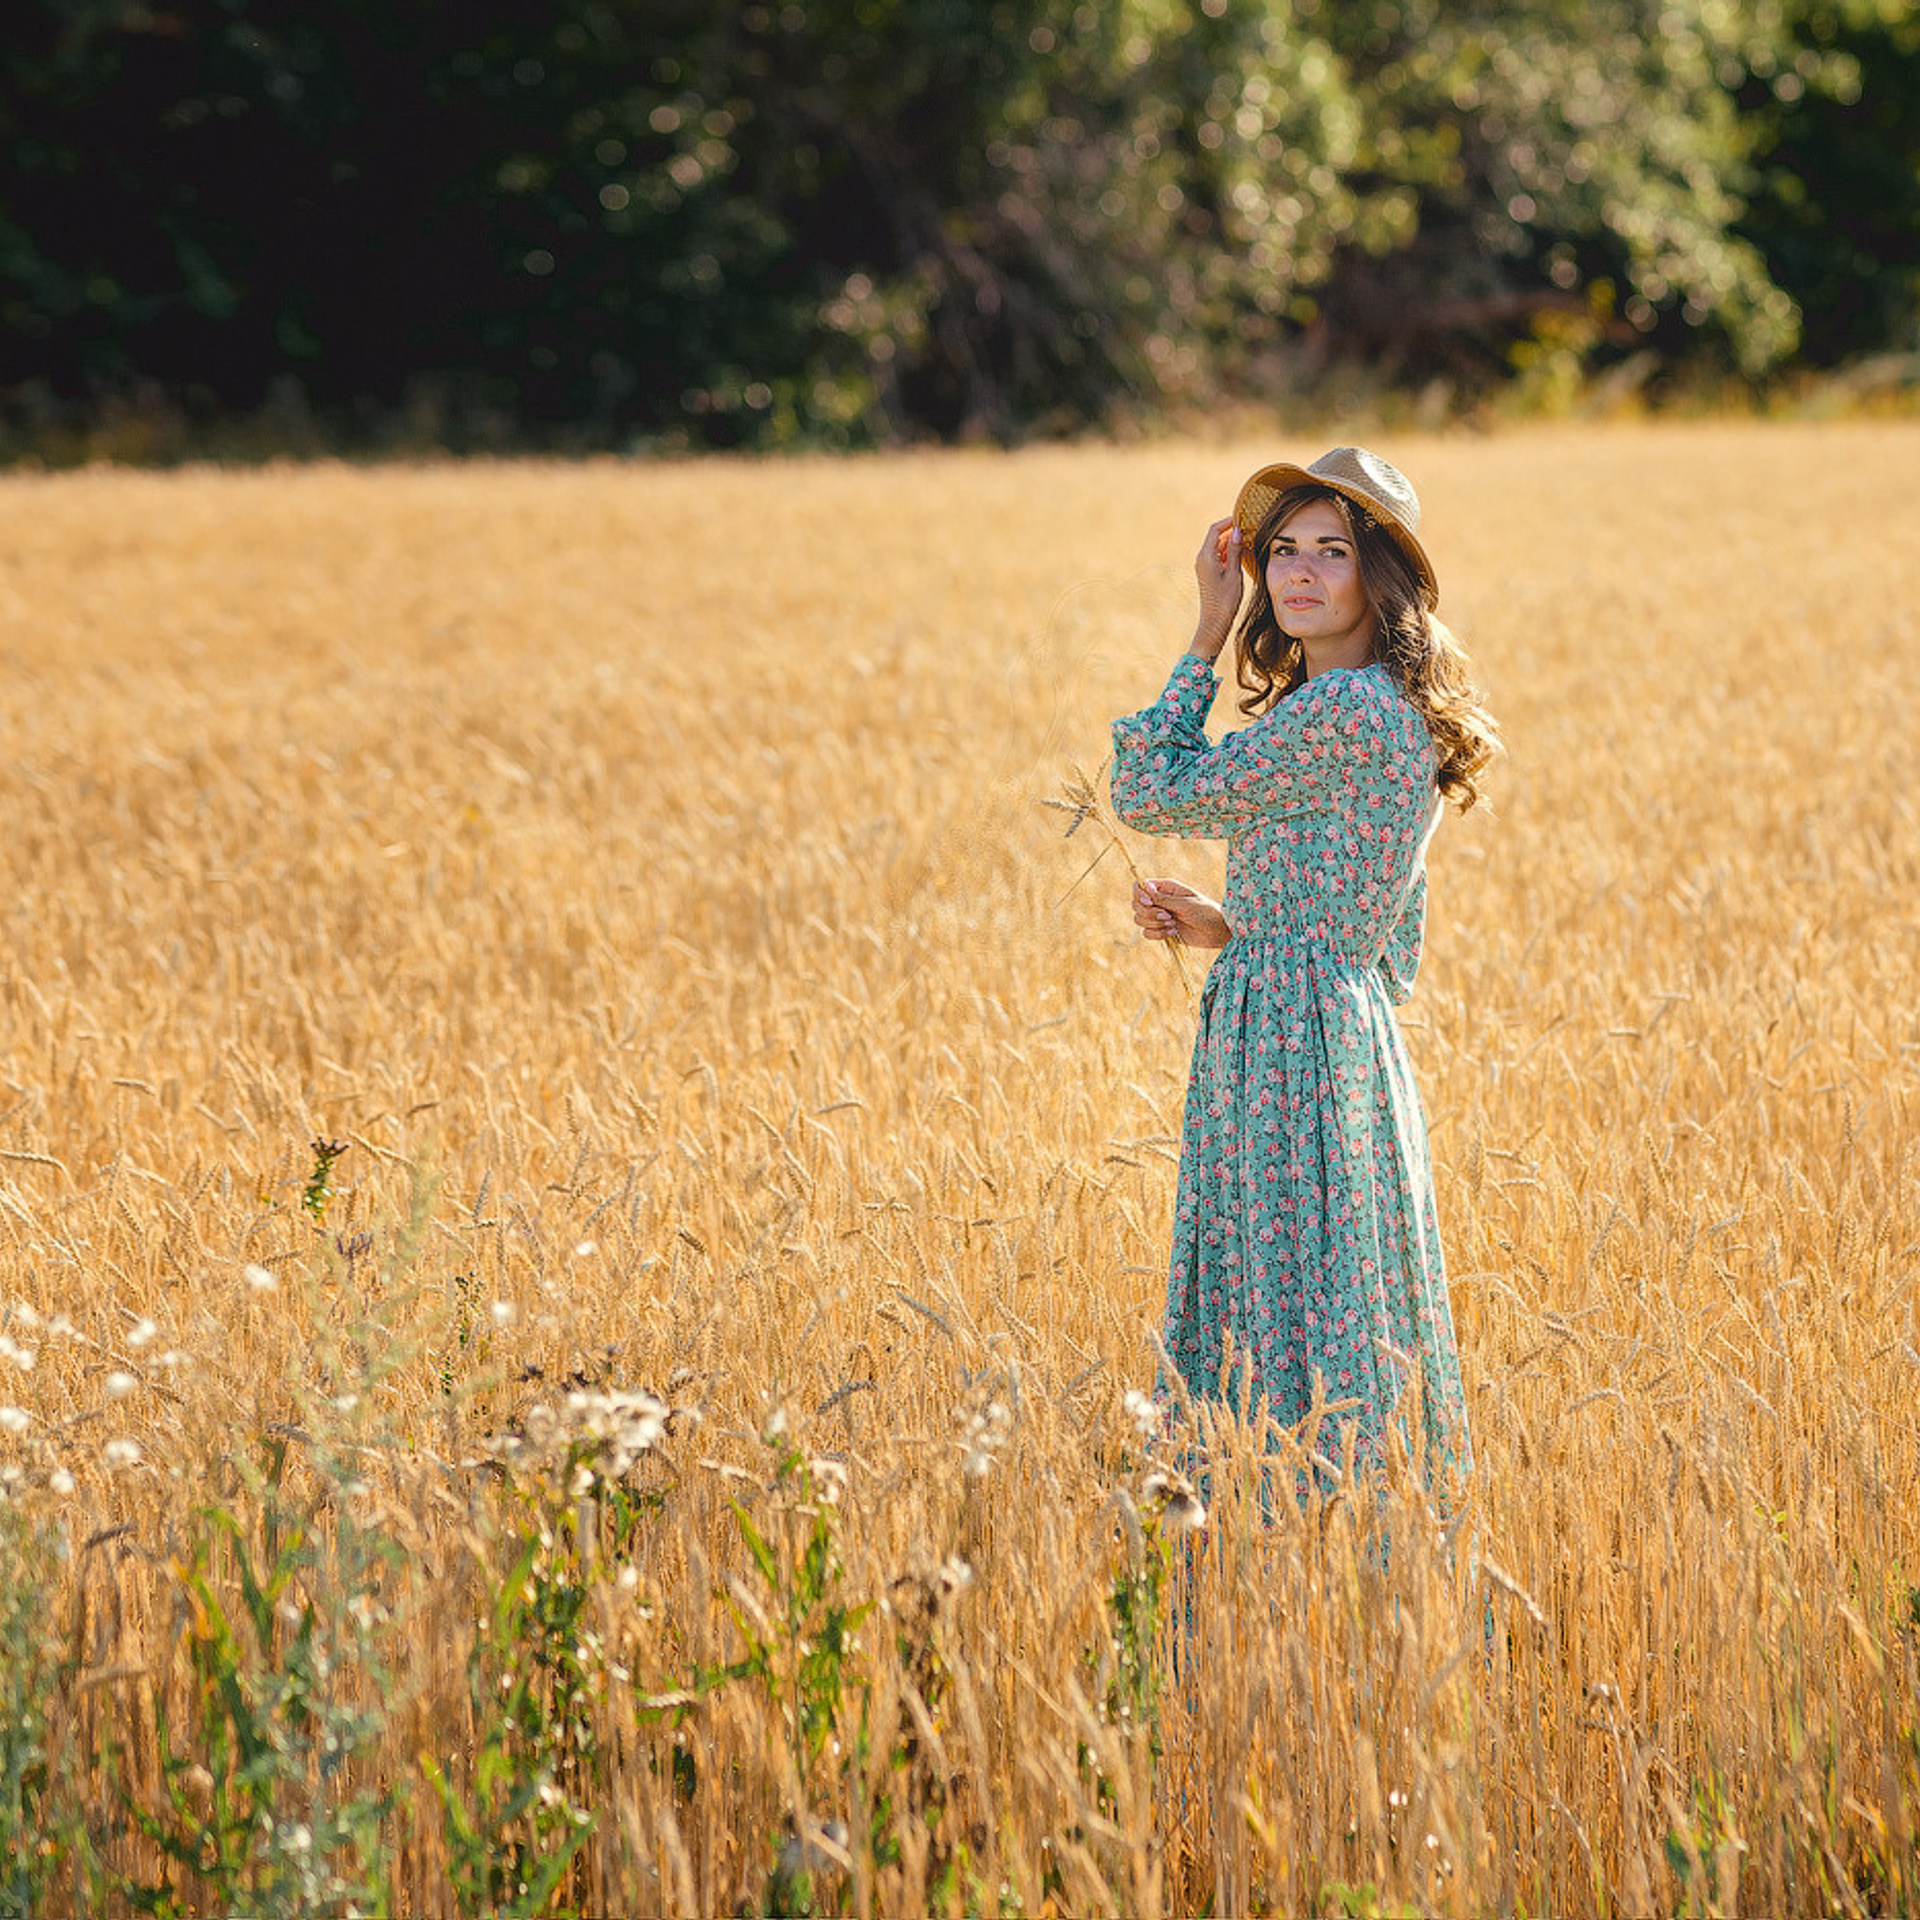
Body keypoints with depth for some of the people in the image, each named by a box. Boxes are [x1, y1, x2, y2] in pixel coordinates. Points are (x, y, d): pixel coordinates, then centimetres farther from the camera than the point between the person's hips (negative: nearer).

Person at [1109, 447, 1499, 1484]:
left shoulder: (1344, 710, -16)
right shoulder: (1402, 717, 15)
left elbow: (1148, 792, -9)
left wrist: (1206, 637, -1)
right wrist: (1230, 929, 12)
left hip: (1293, 1047, -10)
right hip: (1358, 1028, 10)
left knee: (1300, 1325, -6)